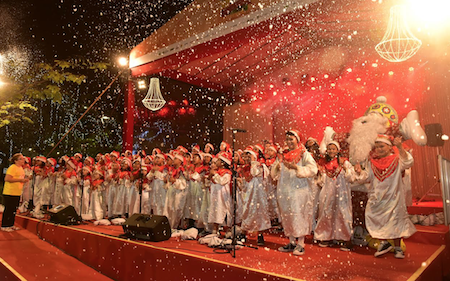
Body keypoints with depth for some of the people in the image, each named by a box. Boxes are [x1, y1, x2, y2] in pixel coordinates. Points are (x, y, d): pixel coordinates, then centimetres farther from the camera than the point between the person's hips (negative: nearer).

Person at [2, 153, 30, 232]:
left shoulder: (21, 168, 16)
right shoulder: (12, 167, -14)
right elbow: (7, 179, -23)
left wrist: (25, 179, 9)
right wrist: (20, 179, -21)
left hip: (17, 193, 9)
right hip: (10, 193, -9)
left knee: (13, 210, 14)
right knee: (8, 209, -1)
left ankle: (11, 225, 24)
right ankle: (4, 226, 8)